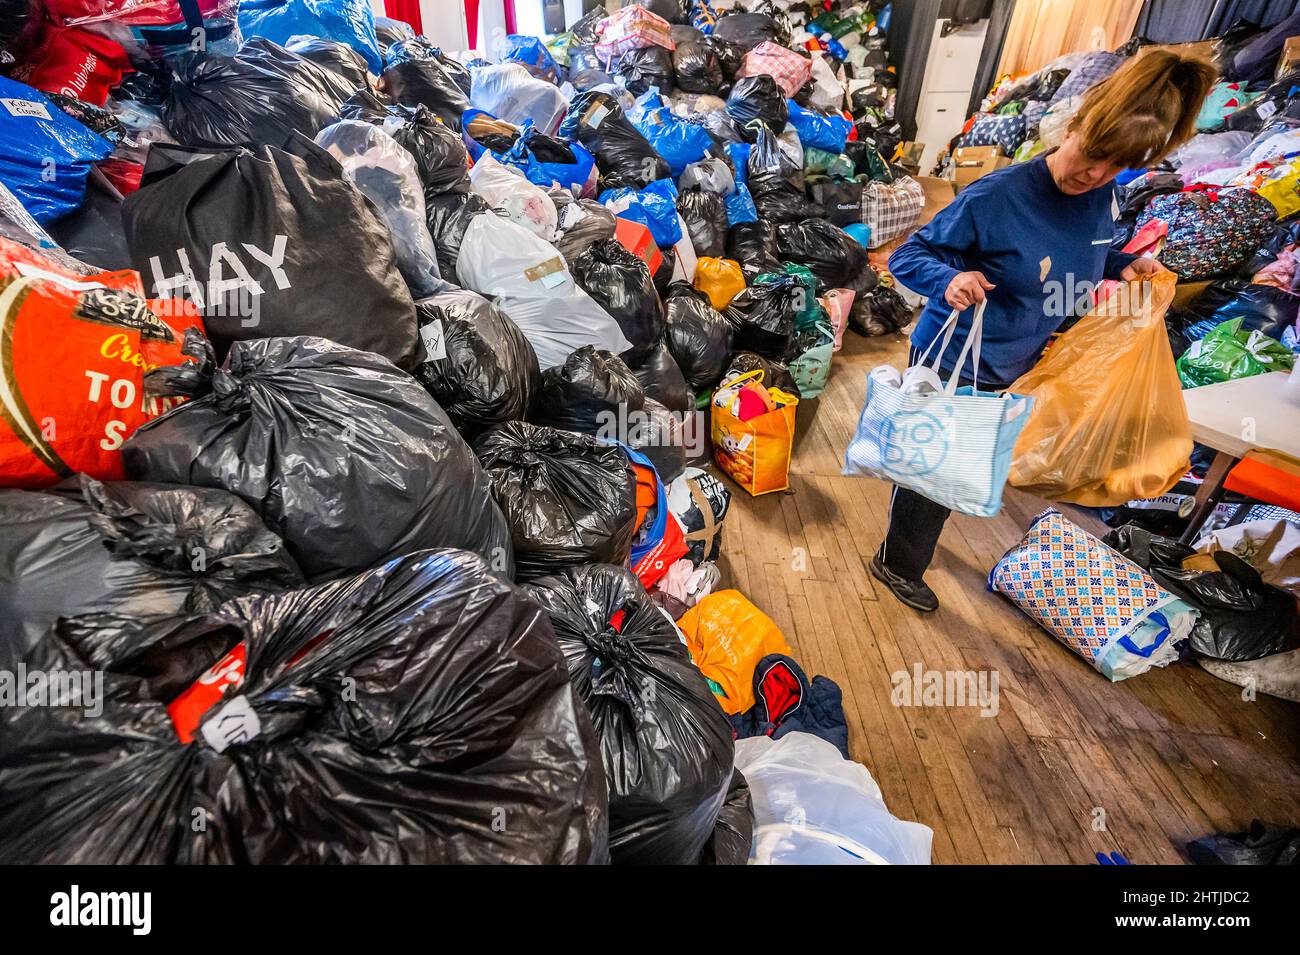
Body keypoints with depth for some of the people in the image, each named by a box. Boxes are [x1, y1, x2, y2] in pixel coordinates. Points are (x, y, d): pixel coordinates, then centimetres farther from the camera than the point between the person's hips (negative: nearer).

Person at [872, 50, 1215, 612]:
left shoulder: (1101, 199, -3)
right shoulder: (997, 196, -24)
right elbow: (906, 257, -21)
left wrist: (1123, 265, -3)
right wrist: (949, 280, -40)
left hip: (1011, 369, 8)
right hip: (951, 363, -7)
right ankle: (897, 566, 30)